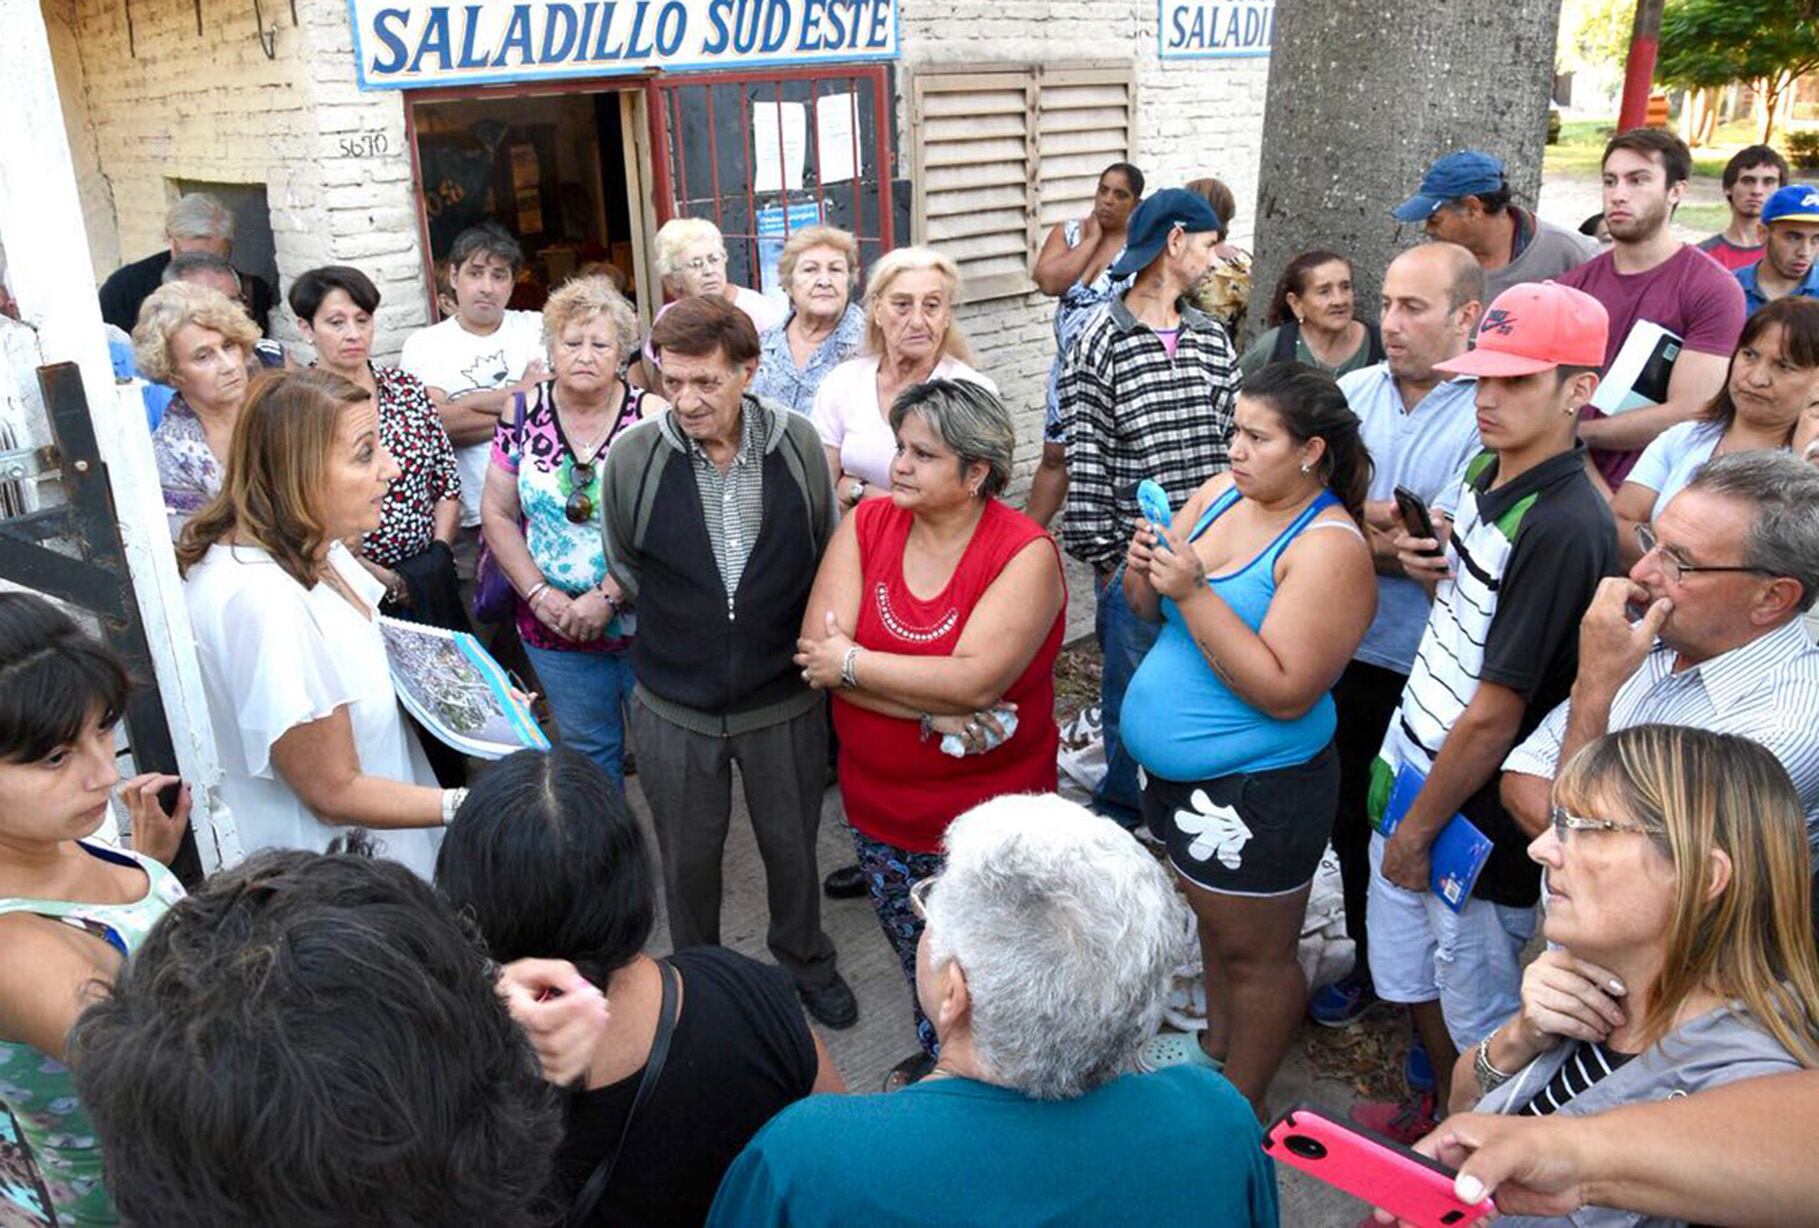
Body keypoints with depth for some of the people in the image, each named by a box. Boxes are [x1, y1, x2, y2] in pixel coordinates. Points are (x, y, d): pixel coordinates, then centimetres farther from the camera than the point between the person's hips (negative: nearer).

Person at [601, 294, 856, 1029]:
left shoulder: (798, 443, -11)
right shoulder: (633, 457, -13)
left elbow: (826, 557, 3)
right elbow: (625, 571, 3)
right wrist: (686, 624, 3)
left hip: (785, 698, 1)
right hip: (674, 705, 0)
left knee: (792, 846, 20)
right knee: (687, 858, 18)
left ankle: (805, 962, 47)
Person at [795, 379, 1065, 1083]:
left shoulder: (1025, 554, -17)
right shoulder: (867, 525, -6)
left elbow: (977, 679, -29)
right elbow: (816, 653, -14)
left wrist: (853, 664, -20)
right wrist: (932, 710, -24)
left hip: (987, 814, -4)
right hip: (879, 805, 4)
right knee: (918, 959, 25)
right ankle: (933, 1058, 52)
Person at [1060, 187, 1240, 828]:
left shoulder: (1213, 338, 9)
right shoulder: (1101, 342, -8)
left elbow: (1233, 439, 11)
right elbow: (1085, 457, -9)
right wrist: (1104, 555, -9)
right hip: (1135, 555, -5)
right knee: (1131, 686, 8)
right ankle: (1121, 810, 28)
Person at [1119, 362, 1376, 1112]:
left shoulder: (1329, 547, -21)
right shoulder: (1218, 493, 1)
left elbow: (1285, 692, -28)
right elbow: (1151, 611, 7)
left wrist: (1194, 592, -30)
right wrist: (1143, 570, -16)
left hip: (1254, 789, -8)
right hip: (1175, 766, 8)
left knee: (1253, 952, 11)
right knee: (1213, 913, 26)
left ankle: (1240, 1107, 31)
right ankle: (1216, 1044, 49)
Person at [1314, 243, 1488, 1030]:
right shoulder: (1353, 392, 2)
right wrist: (1377, 523, -17)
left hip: (1433, 672, -5)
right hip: (1348, 650, 5)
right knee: (1351, 815, 18)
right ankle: (1369, 959, 40)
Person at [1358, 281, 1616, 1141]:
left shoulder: (1564, 528, -25)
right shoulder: (1485, 470, 2)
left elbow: (1495, 713, -22)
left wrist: (1420, 828, -12)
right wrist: (1427, 566, -5)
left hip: (1476, 813, -9)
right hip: (1413, 764, 9)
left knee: (1476, 1013, 14)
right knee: (1410, 976, 25)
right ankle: (1442, 1115, 49)